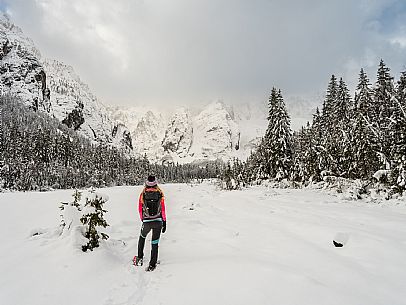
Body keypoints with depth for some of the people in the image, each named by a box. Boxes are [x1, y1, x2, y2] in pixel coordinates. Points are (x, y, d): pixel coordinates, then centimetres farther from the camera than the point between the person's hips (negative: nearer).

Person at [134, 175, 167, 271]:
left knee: (142, 237, 28)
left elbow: (140, 210, 3)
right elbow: (163, 210, 0)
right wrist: (164, 222, 8)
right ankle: (152, 264, 14)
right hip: (158, 221, 0)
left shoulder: (143, 194, -3)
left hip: (146, 221, 0)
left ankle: (140, 258, 31)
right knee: (155, 243, 10)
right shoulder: (160, 194, -3)